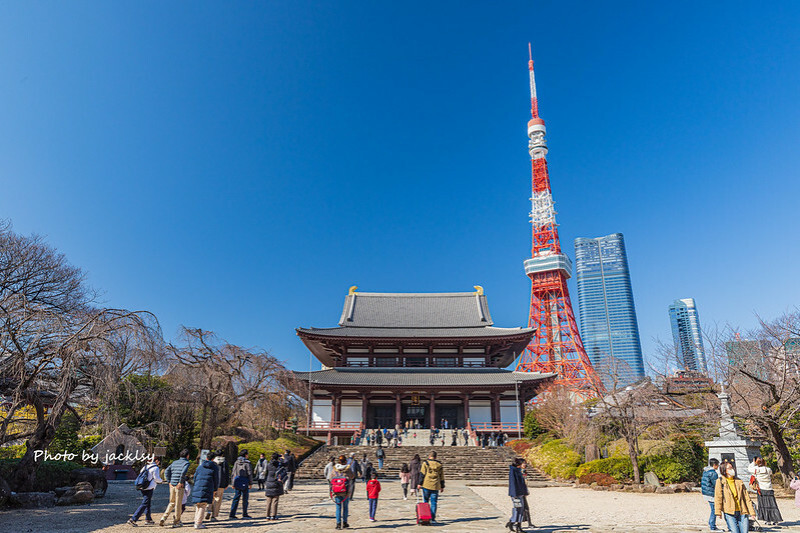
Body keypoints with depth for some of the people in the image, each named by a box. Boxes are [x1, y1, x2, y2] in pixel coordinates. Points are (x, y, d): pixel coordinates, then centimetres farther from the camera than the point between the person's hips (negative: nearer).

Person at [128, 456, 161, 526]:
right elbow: (157, 479, -12)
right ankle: (133, 519, -10)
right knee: (144, 504, -6)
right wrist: (160, 480, 11)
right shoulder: (155, 468, -11)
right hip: (149, 488, -9)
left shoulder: (146, 466, 12)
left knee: (148, 503, 18)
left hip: (142, 487, 9)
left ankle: (148, 519, 24)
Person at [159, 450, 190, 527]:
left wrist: (169, 482, 5)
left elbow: (166, 471, 6)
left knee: (172, 503, 19)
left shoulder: (174, 462, 14)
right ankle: (176, 521, 15)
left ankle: (164, 518, 4)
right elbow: (183, 472, -22)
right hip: (179, 486, -5)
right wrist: (180, 482, -14)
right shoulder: (186, 462, -5)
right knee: (178, 504, 7)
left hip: (172, 485, 5)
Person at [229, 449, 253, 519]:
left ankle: (232, 514, 6)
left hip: (237, 482, 5)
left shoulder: (236, 462, 7)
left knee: (236, 498, 10)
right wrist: (250, 483, 0)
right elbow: (249, 474, -9)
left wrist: (233, 483, 12)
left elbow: (234, 473, 8)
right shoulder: (247, 463, -9)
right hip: (244, 482, -5)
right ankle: (244, 514, 12)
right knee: (245, 498, 6)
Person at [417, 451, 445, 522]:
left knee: (425, 502, 10)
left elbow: (422, 474, -6)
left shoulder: (426, 463, -2)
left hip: (426, 485, -2)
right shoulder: (439, 465, 8)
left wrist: (419, 484, -2)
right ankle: (432, 518, 2)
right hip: (435, 487, 2)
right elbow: (442, 477, 13)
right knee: (433, 503, 6)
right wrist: (442, 486, 19)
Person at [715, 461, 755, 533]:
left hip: (742, 512, 4)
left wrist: (751, 511, 9)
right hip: (729, 512, -4)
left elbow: (747, 497, 17)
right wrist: (718, 511, -13)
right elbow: (718, 497, -4)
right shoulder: (720, 481, 3)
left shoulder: (739, 481, 17)